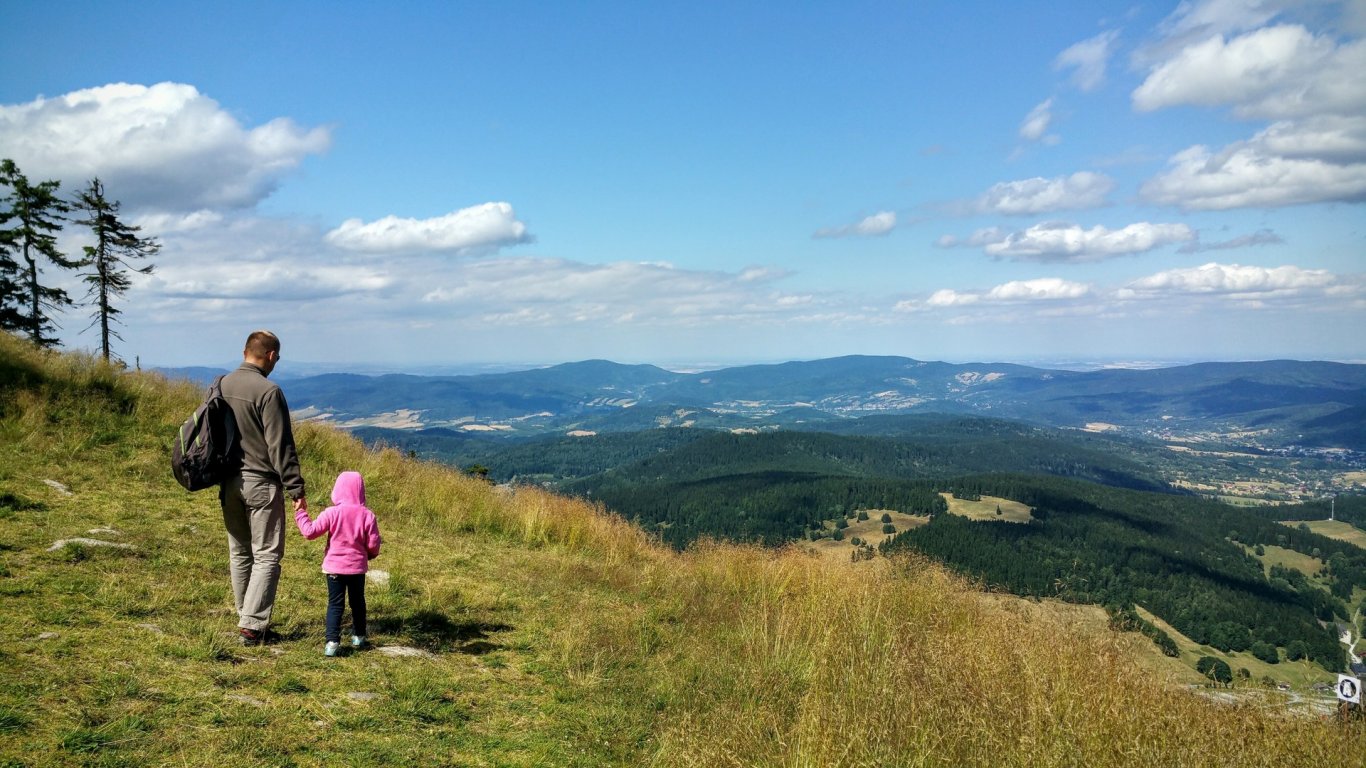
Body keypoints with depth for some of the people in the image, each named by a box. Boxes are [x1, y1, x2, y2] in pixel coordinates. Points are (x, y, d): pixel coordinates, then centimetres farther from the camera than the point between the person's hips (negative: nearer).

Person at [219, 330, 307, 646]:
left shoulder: (222, 386, 5)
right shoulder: (268, 392, -17)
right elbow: (281, 447, -17)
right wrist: (296, 490, -13)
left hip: (229, 483, 7)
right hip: (261, 483, -7)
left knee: (239, 552, 16)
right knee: (267, 555, 0)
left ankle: (247, 617, 24)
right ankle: (252, 625, -3)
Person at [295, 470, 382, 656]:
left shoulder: (332, 513, -12)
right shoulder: (367, 515, -7)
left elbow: (310, 531, -11)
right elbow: (373, 544, -5)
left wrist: (300, 513, 3)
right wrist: (368, 555, 17)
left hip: (334, 566, -2)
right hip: (358, 567, 2)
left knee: (335, 604, 2)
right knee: (358, 602, 19)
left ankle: (332, 641, -10)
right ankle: (358, 637, 30)